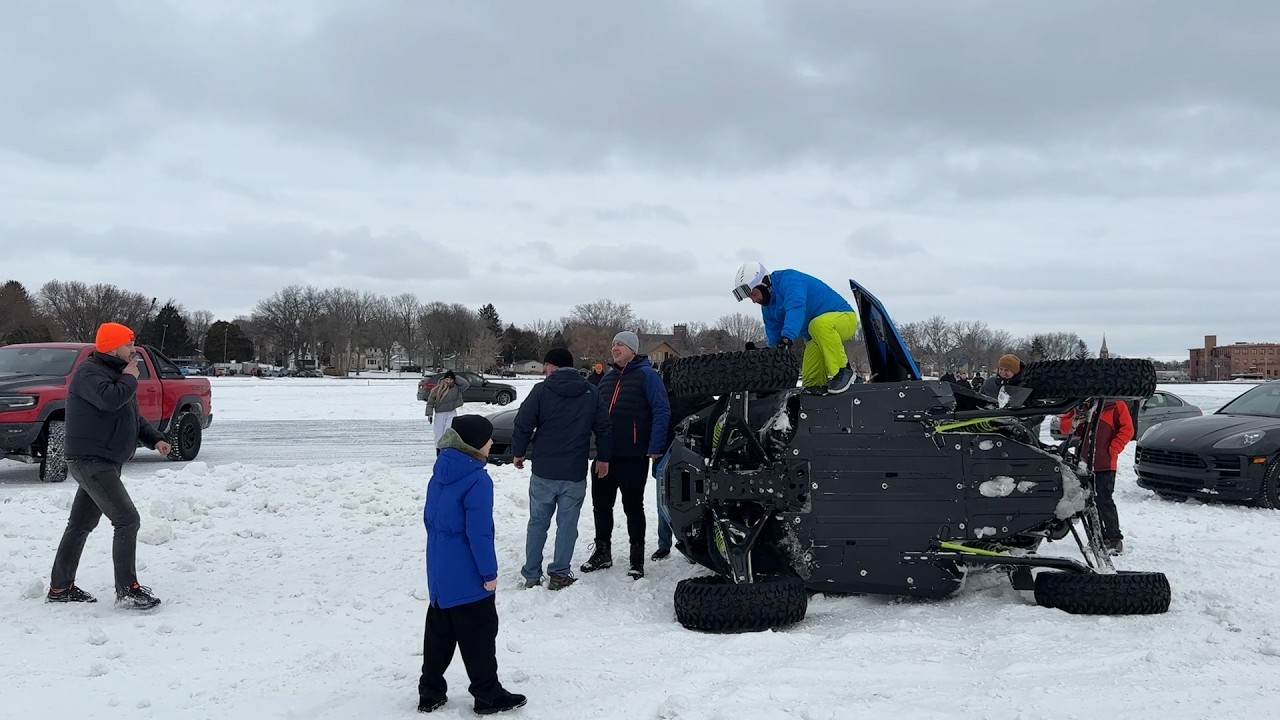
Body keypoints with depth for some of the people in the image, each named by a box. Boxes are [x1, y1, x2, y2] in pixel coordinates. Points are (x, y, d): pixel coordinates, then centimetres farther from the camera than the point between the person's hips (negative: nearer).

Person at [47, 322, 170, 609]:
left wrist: (154, 439, 8)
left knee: (81, 524, 16)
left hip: (105, 462, 10)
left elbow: (133, 417, 24)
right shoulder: (88, 372, -13)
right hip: (90, 460, -10)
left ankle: (60, 588, 25)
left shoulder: (116, 373, 18)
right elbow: (109, 400, -33)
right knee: (127, 520, -16)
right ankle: (127, 591, -14)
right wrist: (130, 379, -14)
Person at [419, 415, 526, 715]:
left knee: (438, 633, 17)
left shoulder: (440, 472, 3)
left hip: (439, 573, 8)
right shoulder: (478, 481, -23)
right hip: (467, 578, -8)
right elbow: (479, 533, -23)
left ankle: (430, 694, 25)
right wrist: (489, 573, -13)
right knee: (479, 636, 6)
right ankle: (488, 696, 17)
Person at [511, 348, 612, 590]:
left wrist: (518, 453, 8)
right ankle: (560, 573, 6)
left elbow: (523, 424, -7)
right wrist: (603, 457, 18)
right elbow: (603, 428, 6)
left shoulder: (541, 390, -6)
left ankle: (532, 576, 13)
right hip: (575, 473, 1)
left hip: (544, 471, -1)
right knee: (567, 523, 8)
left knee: (538, 523, 10)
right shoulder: (591, 392, 3)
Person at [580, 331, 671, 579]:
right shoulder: (607, 378, 15)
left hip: (633, 456, -7)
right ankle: (602, 552, 26)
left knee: (633, 507, 3)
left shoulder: (646, 375, -7)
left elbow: (662, 410, -14)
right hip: (605, 454, 7)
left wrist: (655, 448, -19)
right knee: (601, 504, 12)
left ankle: (637, 558, 14)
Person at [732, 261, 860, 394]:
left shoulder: (789, 280, -22)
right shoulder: (767, 308, 7)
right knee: (810, 382, -3)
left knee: (820, 324, -40)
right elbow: (774, 338, 9)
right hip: (816, 338, 9)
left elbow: (796, 309, -41)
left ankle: (842, 372, -27)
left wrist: (787, 337, -54)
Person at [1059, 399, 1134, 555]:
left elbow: (1127, 429, -5)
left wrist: (1112, 450, -10)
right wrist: (1074, 421, -14)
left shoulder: (1116, 405, -2)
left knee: (1105, 501, -9)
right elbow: (1063, 426, 9)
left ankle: (1114, 538, -4)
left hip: (1105, 464, -5)